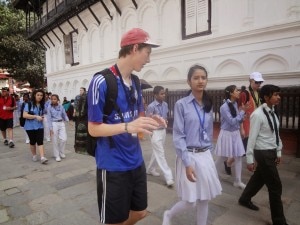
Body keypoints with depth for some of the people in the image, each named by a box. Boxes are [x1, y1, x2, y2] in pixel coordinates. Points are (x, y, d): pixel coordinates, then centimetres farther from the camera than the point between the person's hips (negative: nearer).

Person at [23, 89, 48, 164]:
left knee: (40, 141, -7)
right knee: (32, 141, 11)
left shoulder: (42, 105, 7)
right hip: (30, 126, -3)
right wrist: (36, 116, -22)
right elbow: (24, 115, -16)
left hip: (39, 126, 3)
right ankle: (34, 155, 30)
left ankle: (42, 157, -13)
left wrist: (42, 117, -1)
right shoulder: (29, 104, -9)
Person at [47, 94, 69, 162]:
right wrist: (50, 128, -9)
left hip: (61, 123, 3)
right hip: (54, 124, -2)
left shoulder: (61, 107, 2)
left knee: (64, 139, -1)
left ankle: (61, 153, 23)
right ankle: (57, 156, 16)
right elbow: (49, 118, -5)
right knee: (55, 141, 3)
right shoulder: (49, 107, -5)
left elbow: (64, 115, 10)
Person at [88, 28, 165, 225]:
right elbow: (94, 129, -16)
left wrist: (148, 121, -6)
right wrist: (128, 127, -29)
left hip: (137, 162, 7)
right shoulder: (102, 82, -17)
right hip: (113, 167, -7)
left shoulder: (135, 83, 6)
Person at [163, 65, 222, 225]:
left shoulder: (208, 105, 7)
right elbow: (178, 137, -13)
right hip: (189, 156, -5)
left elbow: (209, 132, 14)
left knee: (205, 199, 13)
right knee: (190, 201, 3)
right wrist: (187, 164, -17)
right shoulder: (181, 104, -11)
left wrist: (207, 152, 11)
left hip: (206, 156, 5)